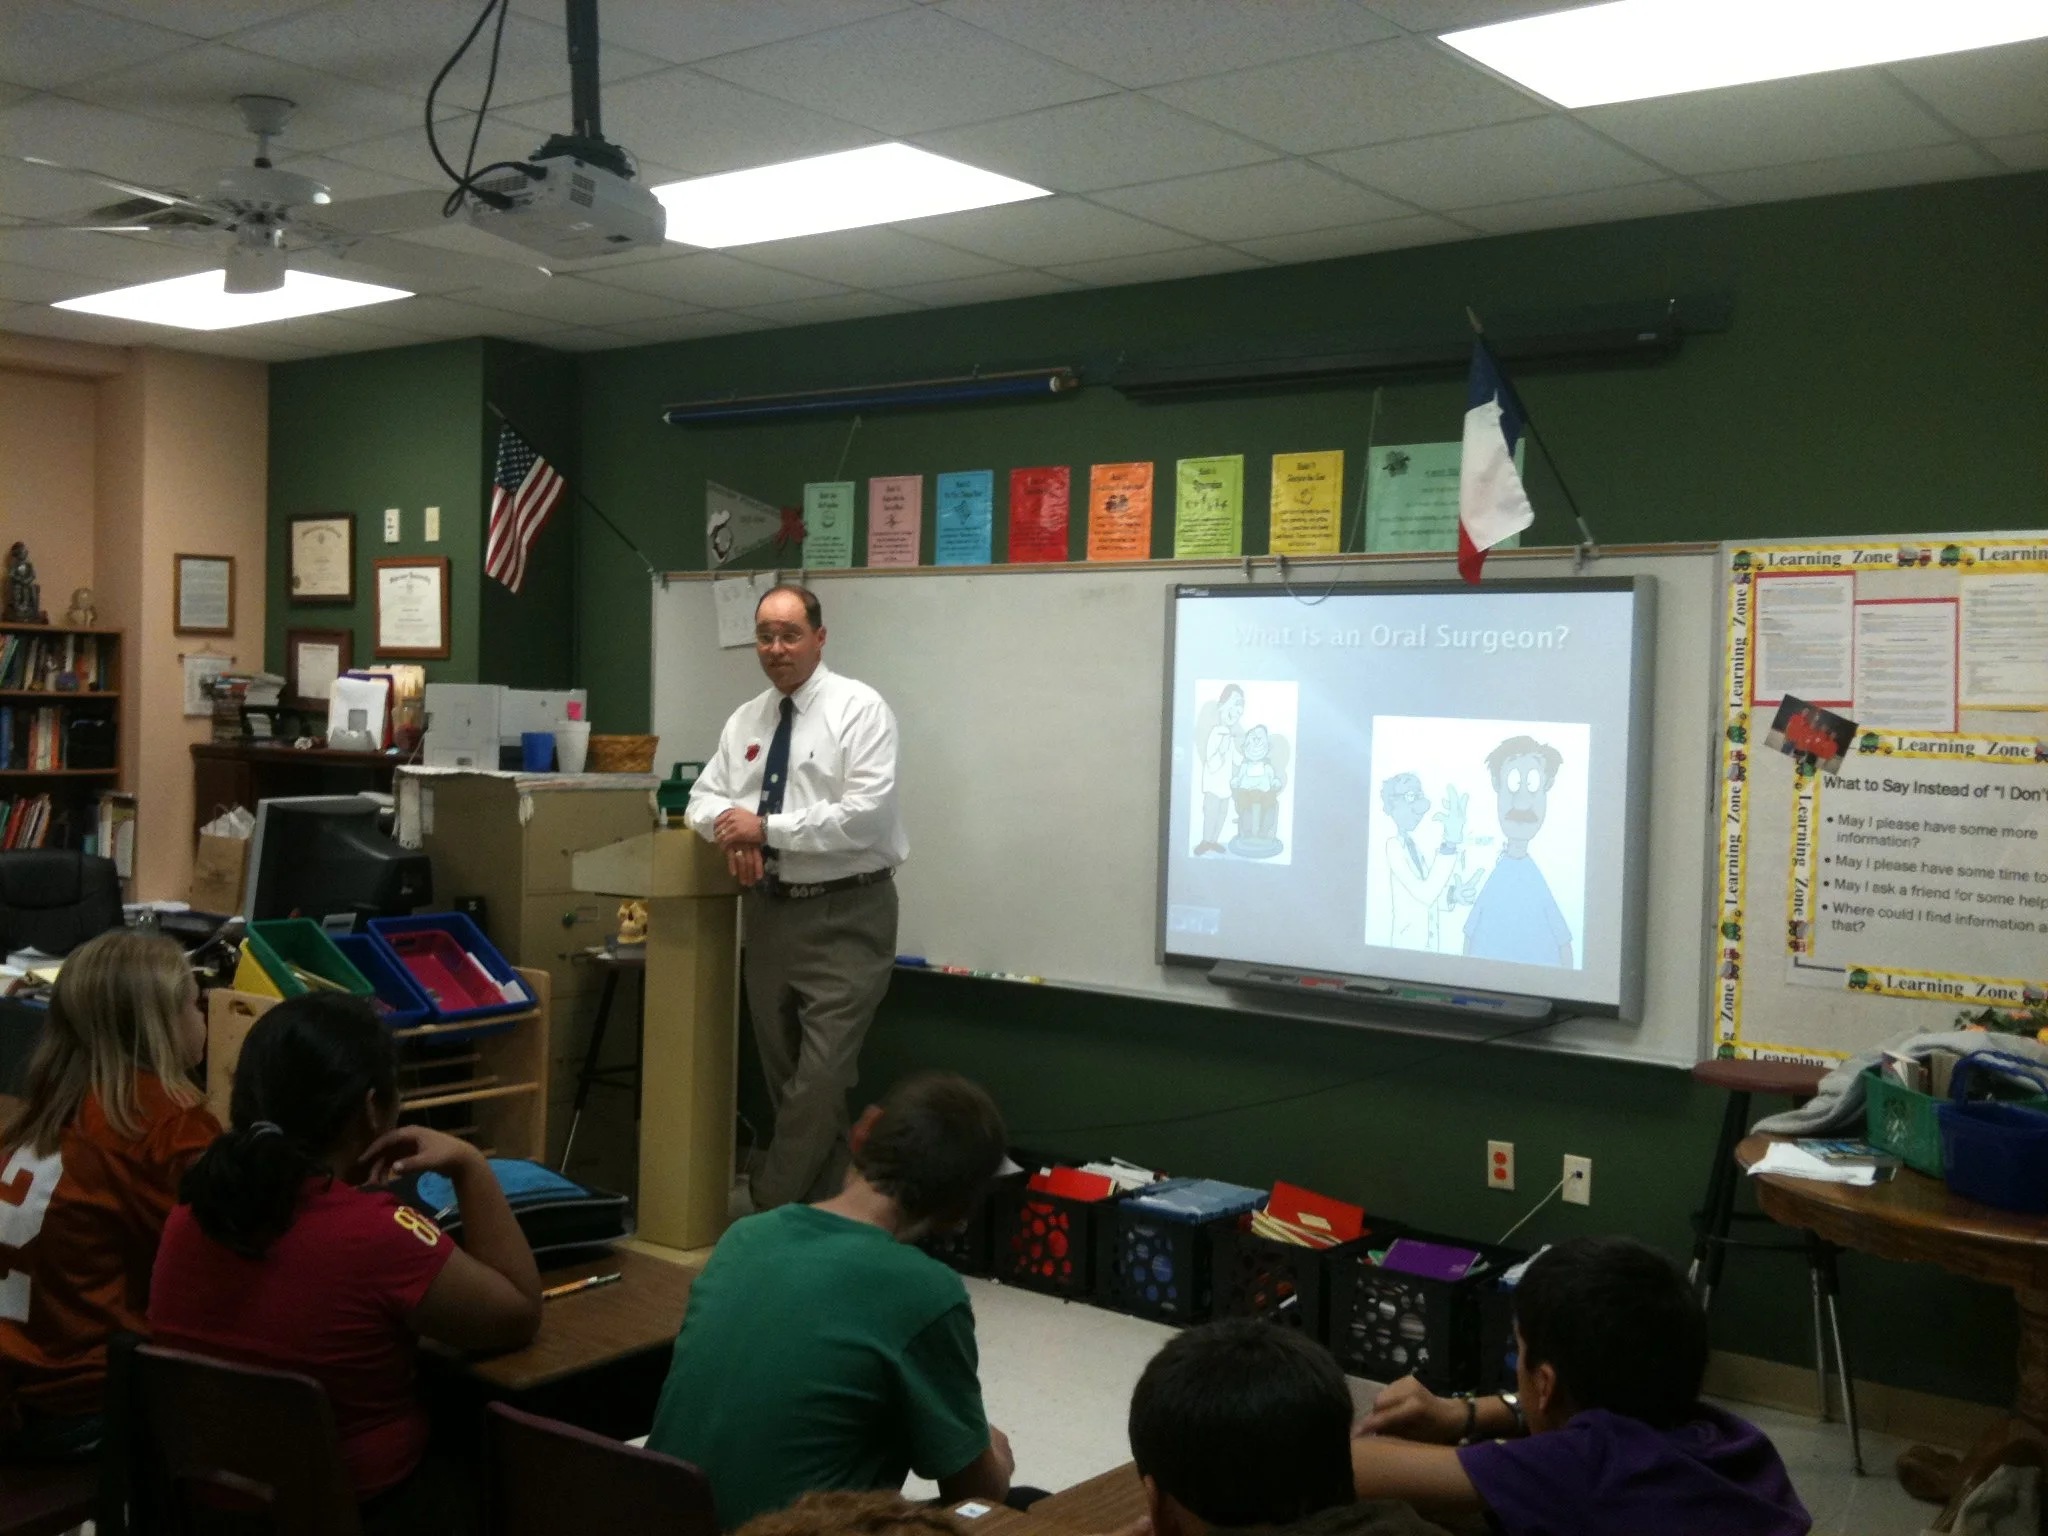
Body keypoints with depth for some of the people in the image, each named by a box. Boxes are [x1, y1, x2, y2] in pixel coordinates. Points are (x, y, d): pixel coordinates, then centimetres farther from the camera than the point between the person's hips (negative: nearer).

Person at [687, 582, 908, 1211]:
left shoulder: (859, 709, -10)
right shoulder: (744, 721, 10)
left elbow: (865, 815, -19)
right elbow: (704, 798, 15)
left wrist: (766, 827, -18)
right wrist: (730, 828, -9)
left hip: (845, 916, -7)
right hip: (770, 911, 7)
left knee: (822, 1075, -12)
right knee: (783, 1076, 12)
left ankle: (766, 1208, 0)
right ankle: (819, 1211, 25)